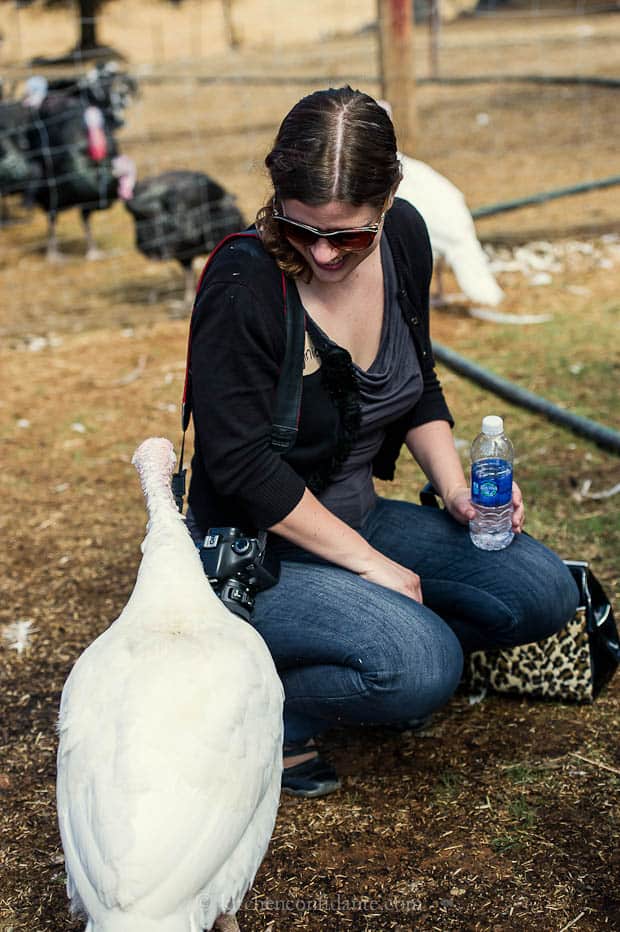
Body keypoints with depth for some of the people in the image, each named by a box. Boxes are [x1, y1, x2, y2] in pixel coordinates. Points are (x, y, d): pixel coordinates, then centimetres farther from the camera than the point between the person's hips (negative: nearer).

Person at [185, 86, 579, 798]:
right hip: (257, 553, -7)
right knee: (423, 668, -28)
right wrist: (368, 564, -20)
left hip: (357, 518, 7)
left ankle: (371, 645, 7)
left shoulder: (404, 238, -3)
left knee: (543, 591, -7)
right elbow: (243, 468, -23)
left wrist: (455, 485, -2)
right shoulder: (242, 288, -24)